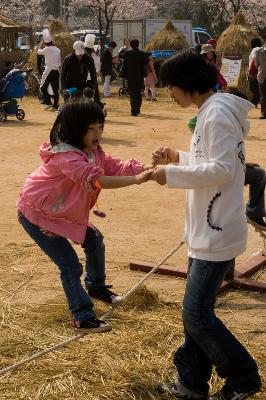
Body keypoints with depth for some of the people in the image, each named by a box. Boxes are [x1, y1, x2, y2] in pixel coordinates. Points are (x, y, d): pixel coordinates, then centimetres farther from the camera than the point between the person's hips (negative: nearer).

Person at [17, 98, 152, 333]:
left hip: (63, 210, 9)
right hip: (36, 213, -9)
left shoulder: (92, 150, -2)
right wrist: (137, 179, -49)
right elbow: (96, 180, -45)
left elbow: (115, 167, -11)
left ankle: (96, 287, 41)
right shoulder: (66, 156, -33)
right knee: (70, 266, -12)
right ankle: (83, 318, 1)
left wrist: (148, 169, -25)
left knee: (94, 241, 18)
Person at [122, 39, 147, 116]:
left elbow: (125, 65, -4)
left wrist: (124, 75, 3)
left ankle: (134, 111, -8)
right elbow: (144, 66, 3)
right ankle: (137, 110, 22)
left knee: (132, 93, -2)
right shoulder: (142, 54, 0)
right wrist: (144, 74, 13)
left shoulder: (127, 53, -6)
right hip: (140, 76, 3)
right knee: (139, 93, 16)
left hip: (130, 76, -3)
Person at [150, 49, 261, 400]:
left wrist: (172, 174, -18)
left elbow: (222, 170, -24)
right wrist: (179, 157, 12)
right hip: (207, 230, 10)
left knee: (198, 316, -4)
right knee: (196, 311, 15)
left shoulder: (217, 112, -18)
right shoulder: (211, 111, 14)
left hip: (217, 233, -10)